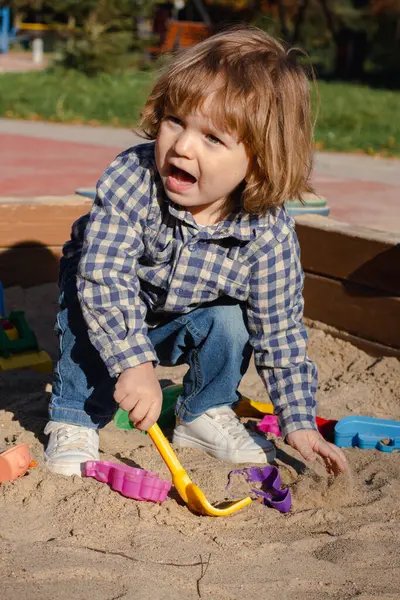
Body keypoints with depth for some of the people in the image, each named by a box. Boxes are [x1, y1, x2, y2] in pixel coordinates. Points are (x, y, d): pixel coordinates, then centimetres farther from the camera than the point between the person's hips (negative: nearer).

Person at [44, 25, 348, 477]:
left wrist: (299, 423, -20)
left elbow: (279, 332, -19)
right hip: (114, 306, -2)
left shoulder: (269, 233, -29)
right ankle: (76, 420, -9)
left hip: (189, 321, 2)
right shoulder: (129, 178, -36)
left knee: (228, 320, -23)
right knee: (94, 320, -30)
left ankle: (206, 414, 5)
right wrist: (134, 363, -51)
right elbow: (104, 275, -40)